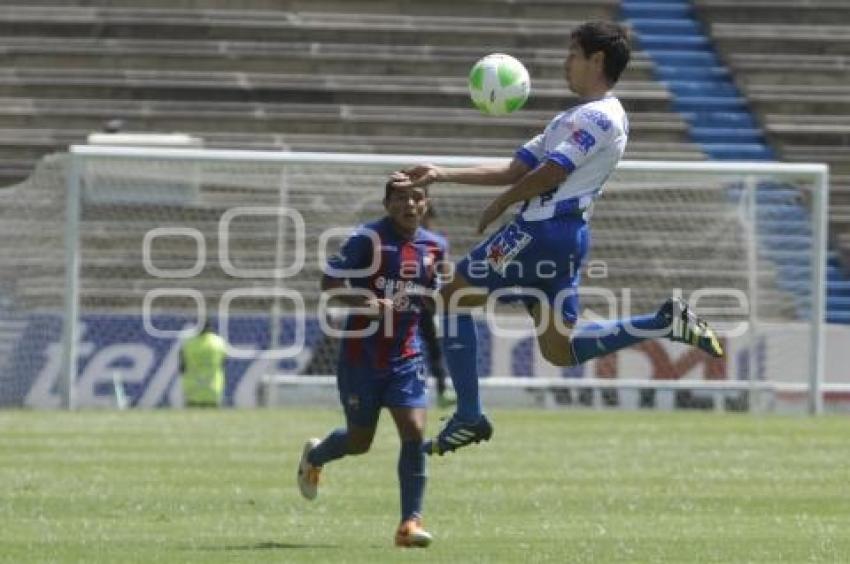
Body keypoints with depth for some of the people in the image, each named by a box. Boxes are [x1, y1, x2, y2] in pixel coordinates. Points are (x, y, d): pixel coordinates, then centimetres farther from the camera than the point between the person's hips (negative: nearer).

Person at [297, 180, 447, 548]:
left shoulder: (433, 247, 5)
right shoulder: (367, 239, -12)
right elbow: (329, 283, -13)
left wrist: (430, 304, -4)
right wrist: (369, 303, -27)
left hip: (405, 355, 4)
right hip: (361, 354, -4)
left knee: (414, 432, -13)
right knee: (360, 441, 9)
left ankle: (410, 522, -8)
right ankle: (314, 456, 44)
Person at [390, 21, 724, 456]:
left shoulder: (599, 117, -10)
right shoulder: (574, 118, 22)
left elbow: (549, 174, -17)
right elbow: (516, 170, 19)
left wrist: (501, 204, -1)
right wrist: (441, 175, 12)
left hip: (544, 230, -10)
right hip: (565, 237, 10)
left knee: (455, 296, 0)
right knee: (561, 351, 11)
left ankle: (468, 417, -1)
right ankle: (668, 322, 5)